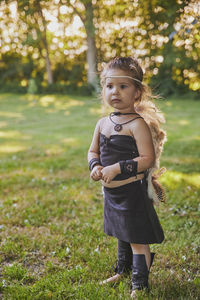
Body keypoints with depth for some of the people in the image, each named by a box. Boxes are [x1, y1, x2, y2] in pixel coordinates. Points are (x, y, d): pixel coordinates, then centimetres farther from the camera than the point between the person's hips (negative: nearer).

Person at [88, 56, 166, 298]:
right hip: (111, 192, 8)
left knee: (137, 238, 2)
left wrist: (117, 168, -26)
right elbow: (93, 151, 14)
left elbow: (148, 159, -22)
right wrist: (95, 166, -7)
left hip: (132, 191, -8)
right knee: (122, 234, 26)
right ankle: (122, 271, 45)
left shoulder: (137, 124, -18)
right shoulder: (103, 123, 4)